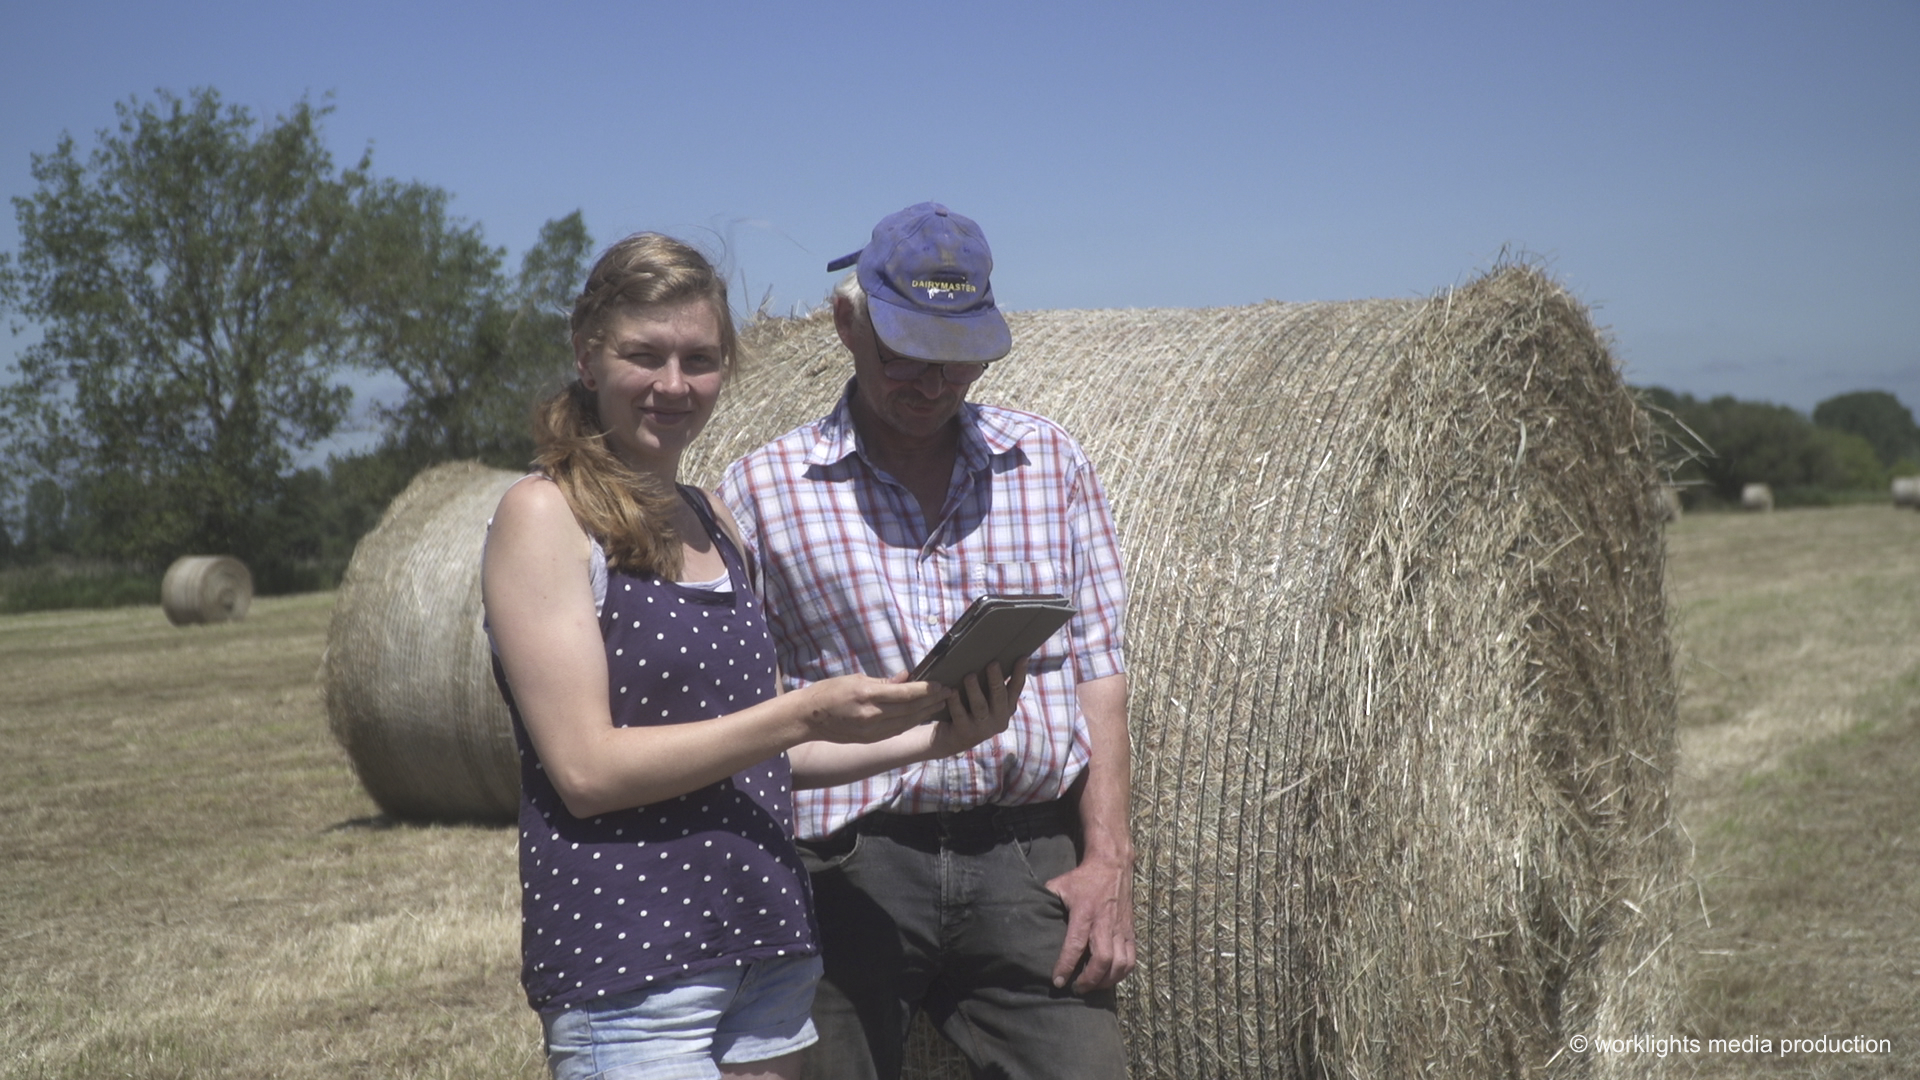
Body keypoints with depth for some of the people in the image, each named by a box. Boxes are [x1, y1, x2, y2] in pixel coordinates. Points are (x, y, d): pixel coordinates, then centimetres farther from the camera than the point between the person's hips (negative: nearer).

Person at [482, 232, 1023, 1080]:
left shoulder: (713, 521, 11)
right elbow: (587, 768, -16)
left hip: (770, 946, 7)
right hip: (628, 966, -6)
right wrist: (805, 713, -20)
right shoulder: (543, 515, -8)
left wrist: (927, 739, 1)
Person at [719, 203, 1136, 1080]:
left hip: (1028, 868, 2)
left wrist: (1109, 859, -1)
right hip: (846, 872, -1)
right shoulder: (762, 488, 3)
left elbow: (1096, 668, 8)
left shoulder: (1050, 463, 10)